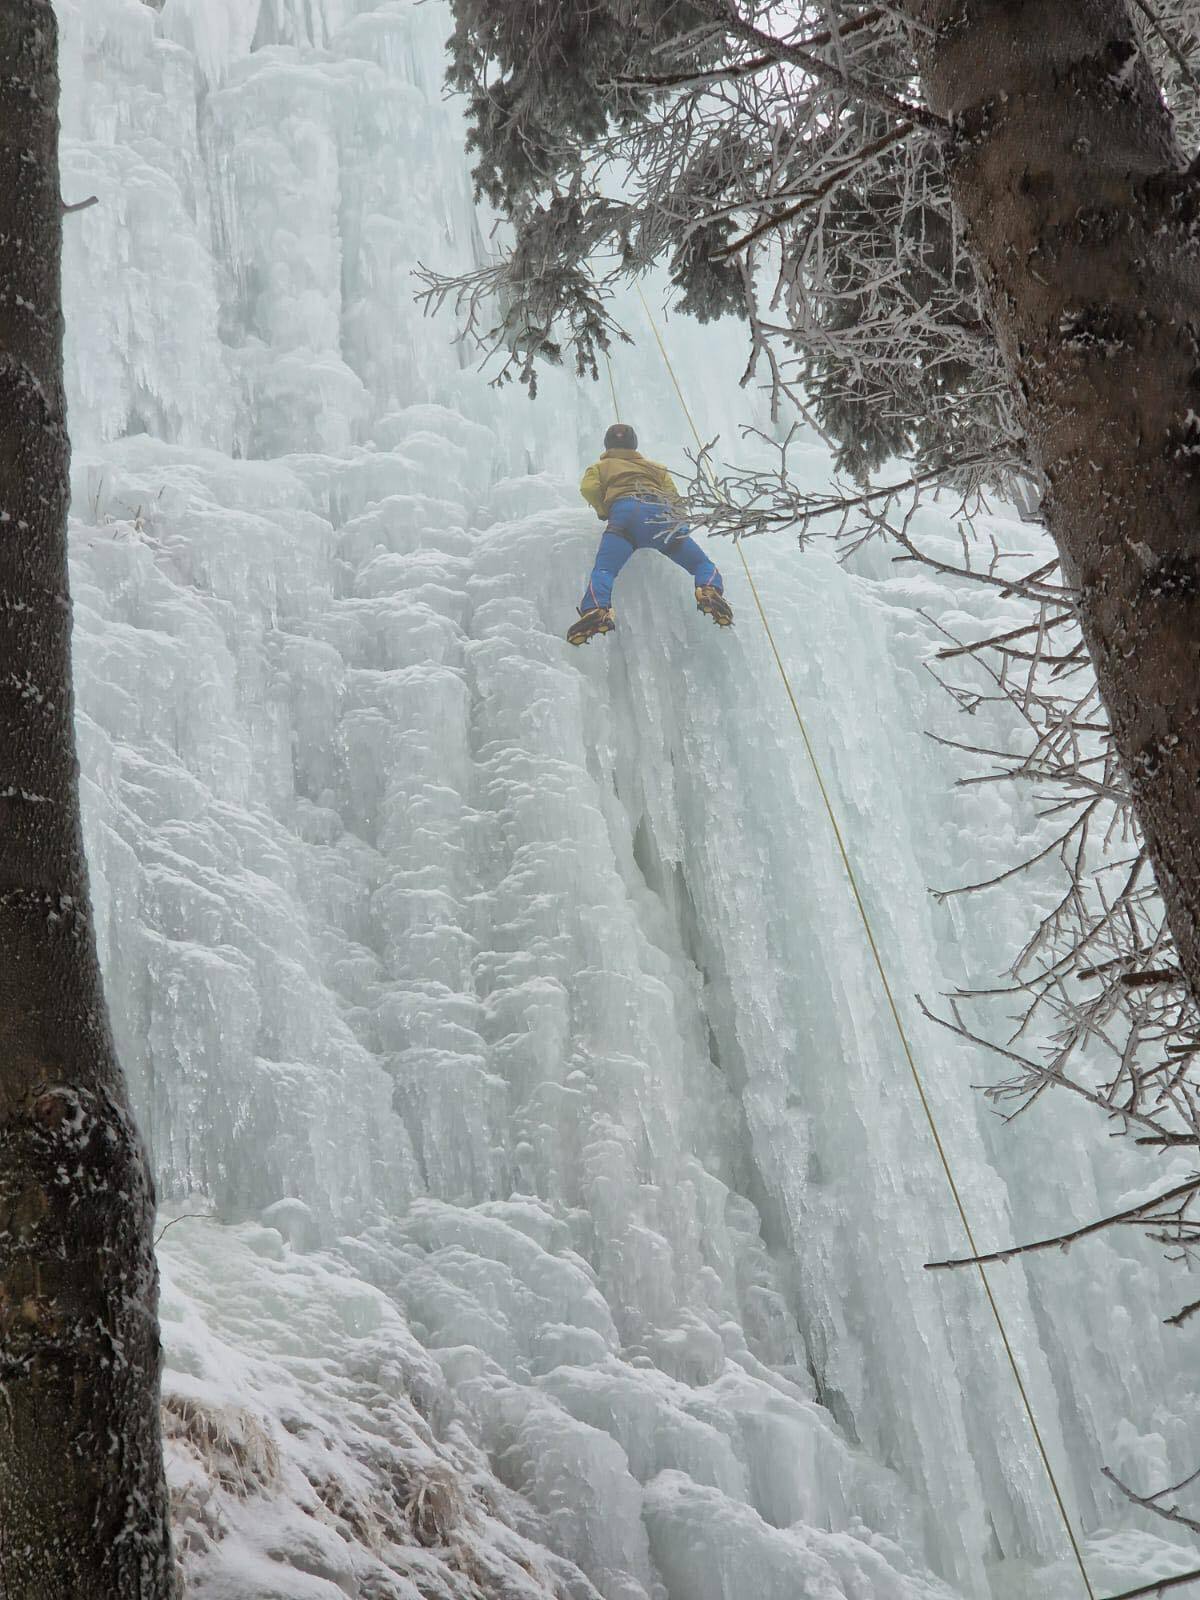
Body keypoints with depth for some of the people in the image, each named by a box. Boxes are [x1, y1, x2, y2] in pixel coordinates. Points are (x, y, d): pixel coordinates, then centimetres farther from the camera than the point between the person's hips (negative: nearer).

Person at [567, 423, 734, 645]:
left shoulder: (600, 467, 33)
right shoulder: (656, 468, 40)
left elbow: (589, 489, 11)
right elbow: (674, 497, 24)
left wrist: (604, 513, 26)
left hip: (625, 510, -2)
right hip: (664, 513, 2)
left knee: (604, 569, -16)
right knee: (702, 566, 6)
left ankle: (596, 610, -45)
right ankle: (710, 590, -27)